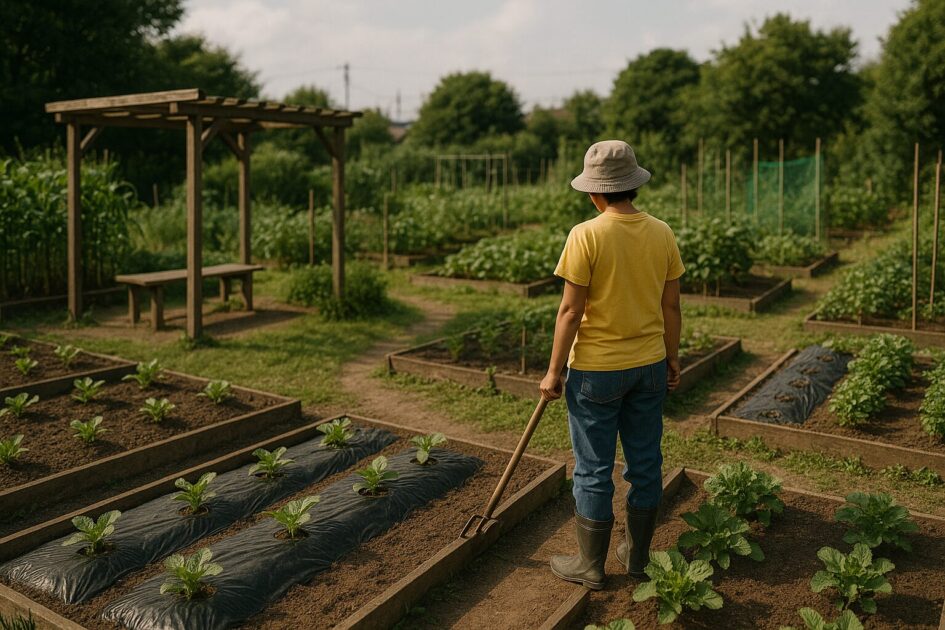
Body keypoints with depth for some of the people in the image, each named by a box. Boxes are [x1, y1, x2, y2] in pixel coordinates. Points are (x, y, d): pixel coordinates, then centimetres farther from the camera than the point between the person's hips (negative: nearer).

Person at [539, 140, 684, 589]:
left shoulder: (586, 236, -16)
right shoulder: (661, 234, -1)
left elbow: (571, 311, -16)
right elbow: (671, 307, 4)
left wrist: (554, 371, -7)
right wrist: (672, 358, 16)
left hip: (596, 369, -5)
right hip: (649, 366, 5)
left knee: (593, 470, 8)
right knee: (645, 463, 16)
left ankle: (590, 566, 22)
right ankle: (638, 556, 32)